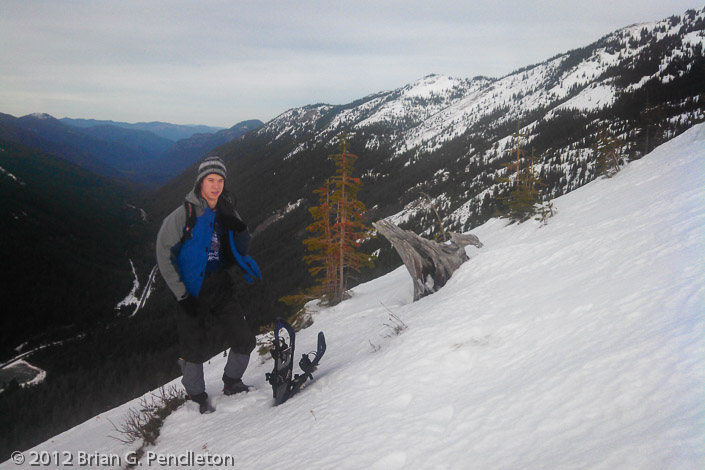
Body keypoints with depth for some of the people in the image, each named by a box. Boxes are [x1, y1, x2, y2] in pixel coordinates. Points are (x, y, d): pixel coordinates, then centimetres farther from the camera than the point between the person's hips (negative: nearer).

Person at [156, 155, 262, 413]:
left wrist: (239, 229, -11)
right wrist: (181, 292, -11)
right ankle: (197, 395, 26)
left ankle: (231, 382, 27)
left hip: (221, 286, 4)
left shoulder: (227, 213, 4)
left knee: (244, 341, 1)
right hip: (192, 291, -4)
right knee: (195, 350, 1)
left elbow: (241, 249, 10)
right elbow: (164, 254, -7)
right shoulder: (184, 214, -10)